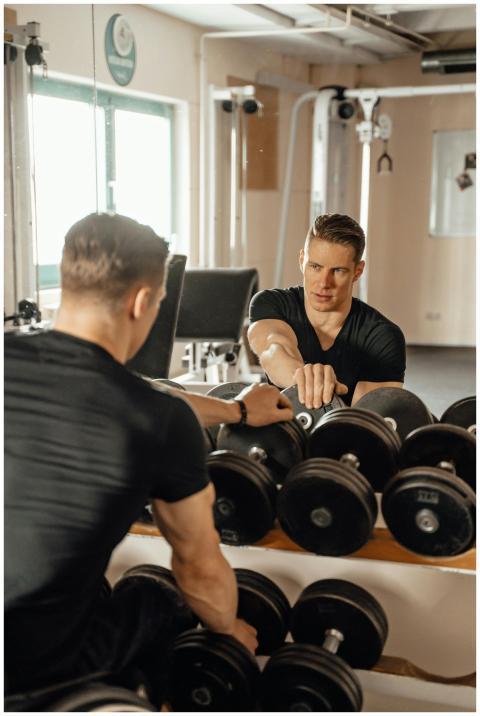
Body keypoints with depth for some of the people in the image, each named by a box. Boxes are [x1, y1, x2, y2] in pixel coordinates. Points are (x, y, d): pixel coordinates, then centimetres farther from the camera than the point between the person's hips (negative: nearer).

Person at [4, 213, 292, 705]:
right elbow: (200, 568, -2)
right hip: (40, 670, -3)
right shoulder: (164, 425, -18)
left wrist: (237, 410, 30)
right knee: (170, 617, 27)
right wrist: (229, 629, 22)